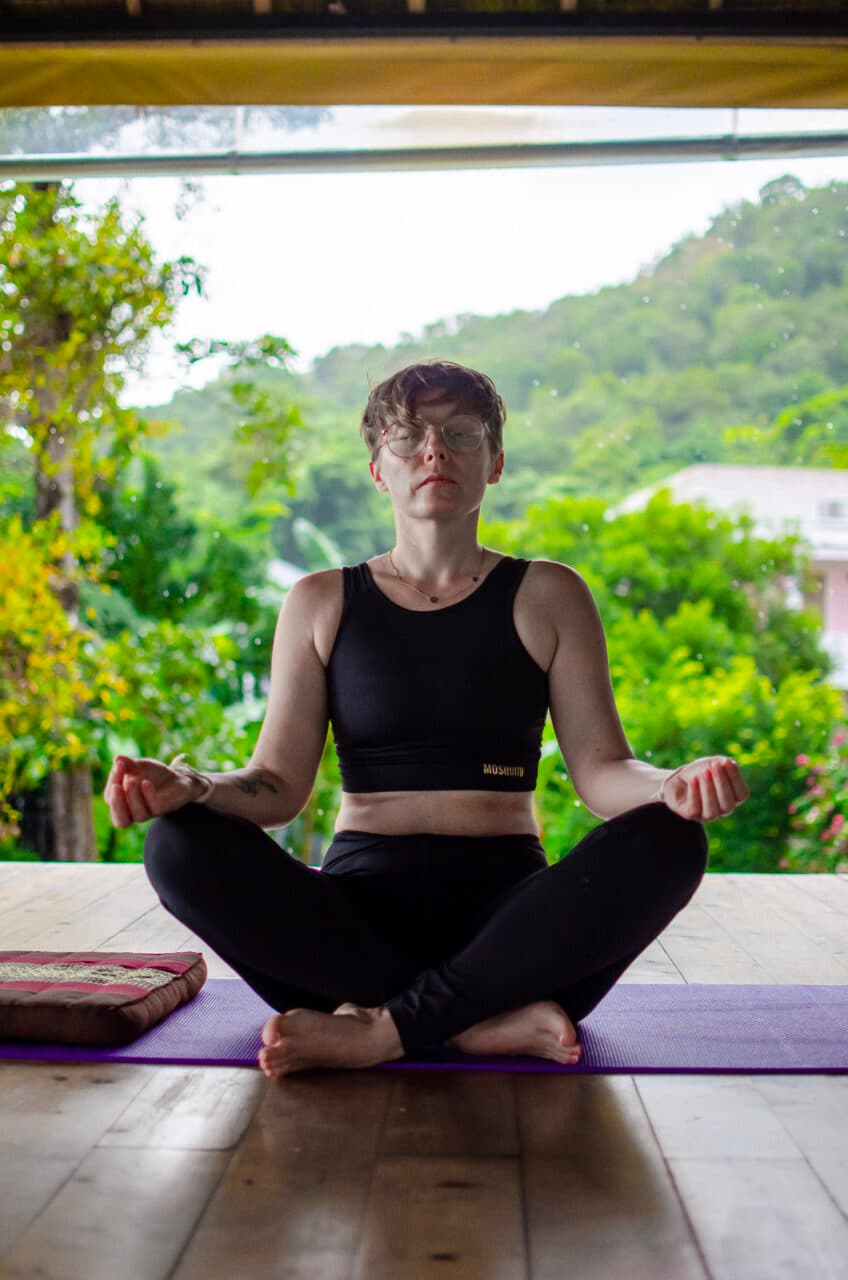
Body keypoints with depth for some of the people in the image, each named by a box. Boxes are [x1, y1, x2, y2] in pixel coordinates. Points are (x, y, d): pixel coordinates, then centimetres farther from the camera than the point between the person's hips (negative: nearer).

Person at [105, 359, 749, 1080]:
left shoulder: (547, 597, 9)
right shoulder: (322, 603, 10)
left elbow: (601, 769, 1)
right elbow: (278, 784, 4)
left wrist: (671, 785, -23)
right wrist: (193, 786, -18)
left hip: (505, 907, 0)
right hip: (358, 910, 1)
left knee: (666, 842, -28)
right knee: (181, 844, -25)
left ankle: (380, 1028, -26)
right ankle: (490, 1020, -27)